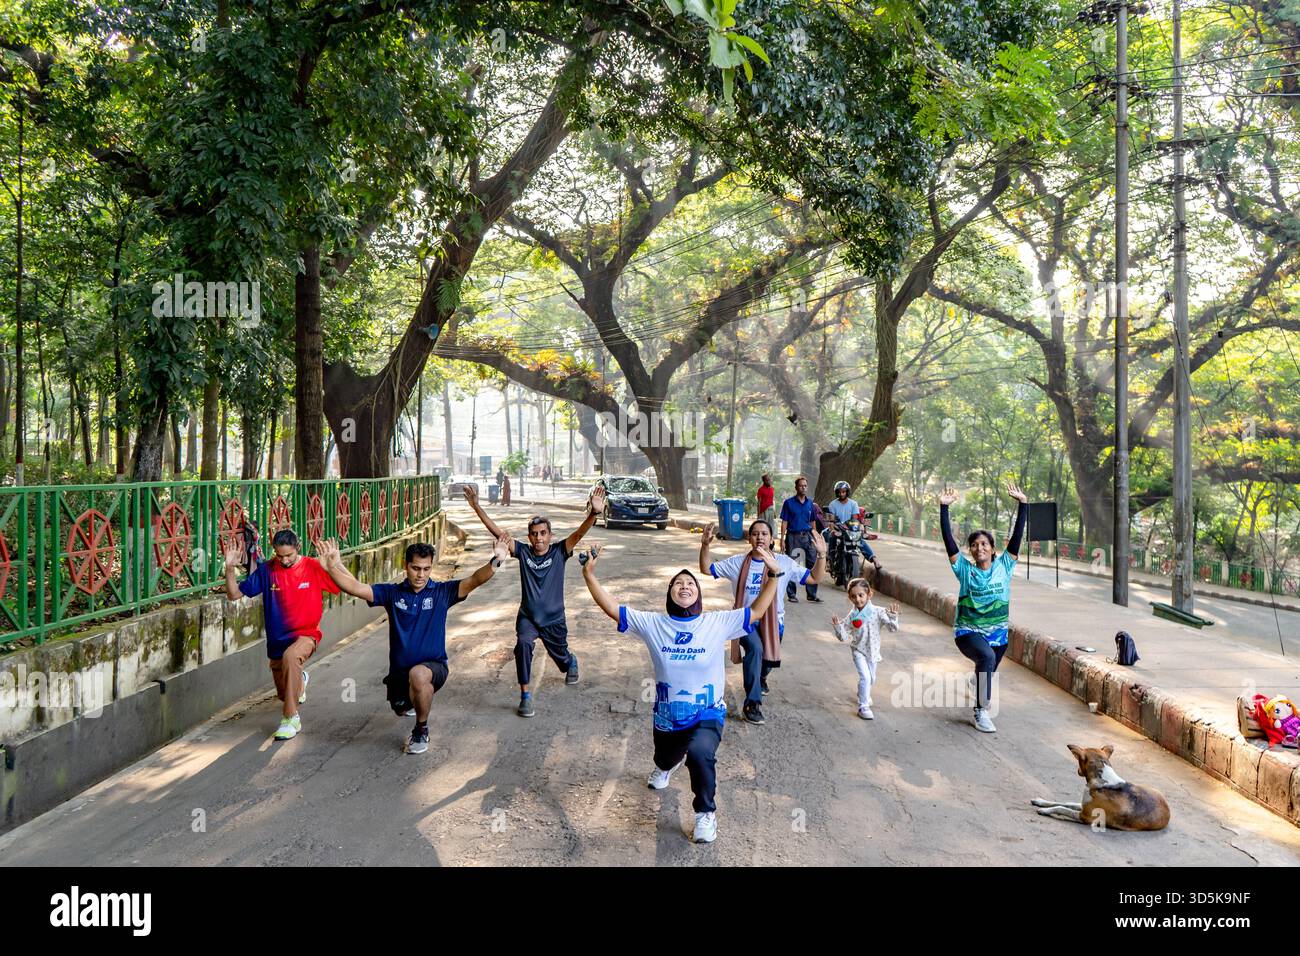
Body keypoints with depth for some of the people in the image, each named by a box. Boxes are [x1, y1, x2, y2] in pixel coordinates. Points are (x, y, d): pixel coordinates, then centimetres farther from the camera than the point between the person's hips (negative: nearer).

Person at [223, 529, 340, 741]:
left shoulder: (314, 567, -11)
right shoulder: (266, 570, -6)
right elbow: (234, 594, -3)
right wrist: (230, 568, -19)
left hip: (306, 635, -4)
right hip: (277, 640, 4)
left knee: (290, 657, -39)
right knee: (284, 694, 17)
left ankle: (291, 718, -26)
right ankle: (300, 680, 56)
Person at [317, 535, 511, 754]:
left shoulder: (442, 592, -9)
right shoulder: (392, 593, -3)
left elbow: (474, 580, -23)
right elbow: (356, 588, -12)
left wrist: (494, 562, -41)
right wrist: (333, 567, -28)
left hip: (434, 666, -4)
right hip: (399, 670, 4)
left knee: (418, 675, -37)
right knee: (401, 710, 21)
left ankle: (421, 730, -12)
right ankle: (417, 698, 60)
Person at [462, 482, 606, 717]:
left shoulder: (559, 552, -12)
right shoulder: (523, 552, -8)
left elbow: (579, 533, -27)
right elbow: (497, 532, -11)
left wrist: (594, 513, -44)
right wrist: (477, 508, -19)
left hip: (554, 619, 0)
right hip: (528, 617, 0)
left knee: (562, 659, 19)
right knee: (523, 644, -31)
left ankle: (571, 662, 60)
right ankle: (525, 696, -20)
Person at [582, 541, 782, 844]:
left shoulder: (718, 623, -11)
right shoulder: (652, 624, -9)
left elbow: (756, 610, -8)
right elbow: (612, 608, -9)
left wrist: (773, 574, -20)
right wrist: (589, 575, -18)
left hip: (708, 715, -3)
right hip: (666, 718, 3)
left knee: (699, 753, -35)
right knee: (665, 761, 29)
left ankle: (706, 813, -7)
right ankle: (665, 767, 71)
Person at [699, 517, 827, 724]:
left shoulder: (784, 562, -3)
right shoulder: (737, 562, -3)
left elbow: (813, 577, -3)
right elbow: (707, 569, -1)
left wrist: (821, 555, -18)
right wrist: (705, 546, -15)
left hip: (774, 621, 2)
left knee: (768, 661, 18)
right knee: (755, 649, -31)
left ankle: (760, 678, 59)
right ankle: (752, 704, -22)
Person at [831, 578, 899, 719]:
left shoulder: (878, 612, -16)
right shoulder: (851, 616, -14)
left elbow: (893, 628, -17)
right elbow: (845, 638, -11)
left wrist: (893, 616, -34)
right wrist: (838, 627, -28)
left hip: (873, 650, 2)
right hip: (858, 651, -2)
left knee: (871, 678, 20)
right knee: (865, 677, -16)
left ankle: (863, 695, 50)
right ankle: (863, 707, -5)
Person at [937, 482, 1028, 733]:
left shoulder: (1004, 566, -1)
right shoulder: (965, 569, -5)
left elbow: (1017, 535, -8)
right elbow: (948, 540, -13)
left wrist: (1023, 504, -15)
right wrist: (944, 508, -20)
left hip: (997, 634, 3)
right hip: (968, 632, -3)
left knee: (986, 671, 19)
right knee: (987, 657, -34)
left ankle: (981, 706, 55)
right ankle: (982, 712, -25)